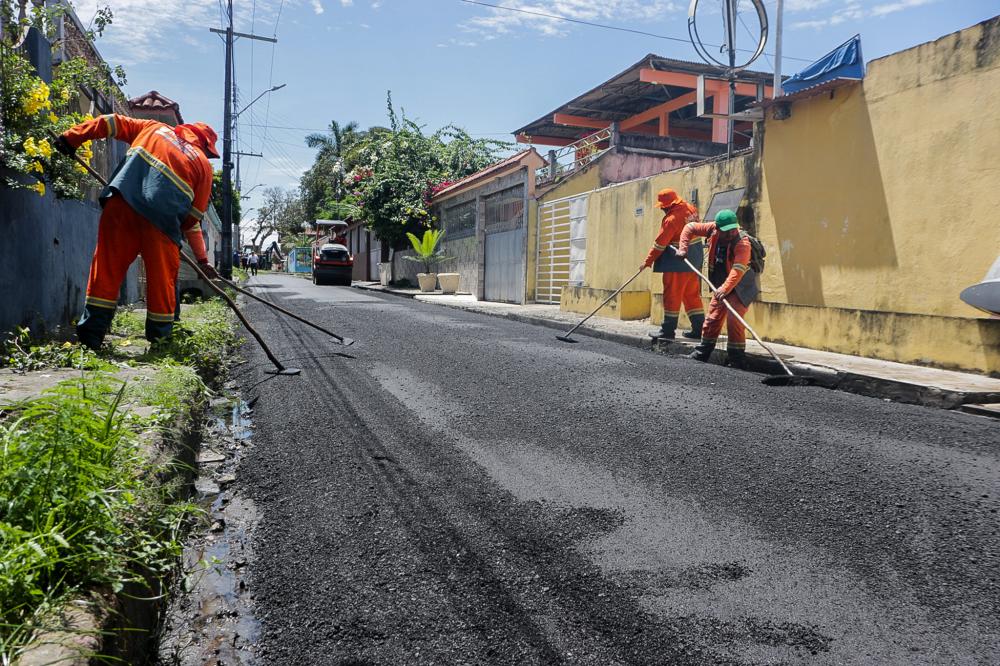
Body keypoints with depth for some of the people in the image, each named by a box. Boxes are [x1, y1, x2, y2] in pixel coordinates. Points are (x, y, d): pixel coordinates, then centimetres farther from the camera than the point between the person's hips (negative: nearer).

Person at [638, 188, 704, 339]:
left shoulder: (671, 219, -20)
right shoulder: (691, 209, 4)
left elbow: (660, 243, -15)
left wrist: (648, 261, -6)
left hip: (677, 263, -8)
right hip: (693, 259, 8)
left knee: (672, 295, 1)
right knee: (692, 294, 13)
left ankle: (668, 328, 6)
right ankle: (698, 328, 16)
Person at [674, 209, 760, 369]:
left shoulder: (742, 242, -27)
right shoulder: (713, 229, -10)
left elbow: (738, 270, -38)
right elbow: (690, 228, 4)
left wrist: (725, 288, -49)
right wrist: (683, 248, -6)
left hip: (740, 288, -7)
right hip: (721, 286, 7)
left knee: (733, 320, -19)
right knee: (712, 318, 14)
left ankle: (736, 358, -9)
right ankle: (702, 353, 27)